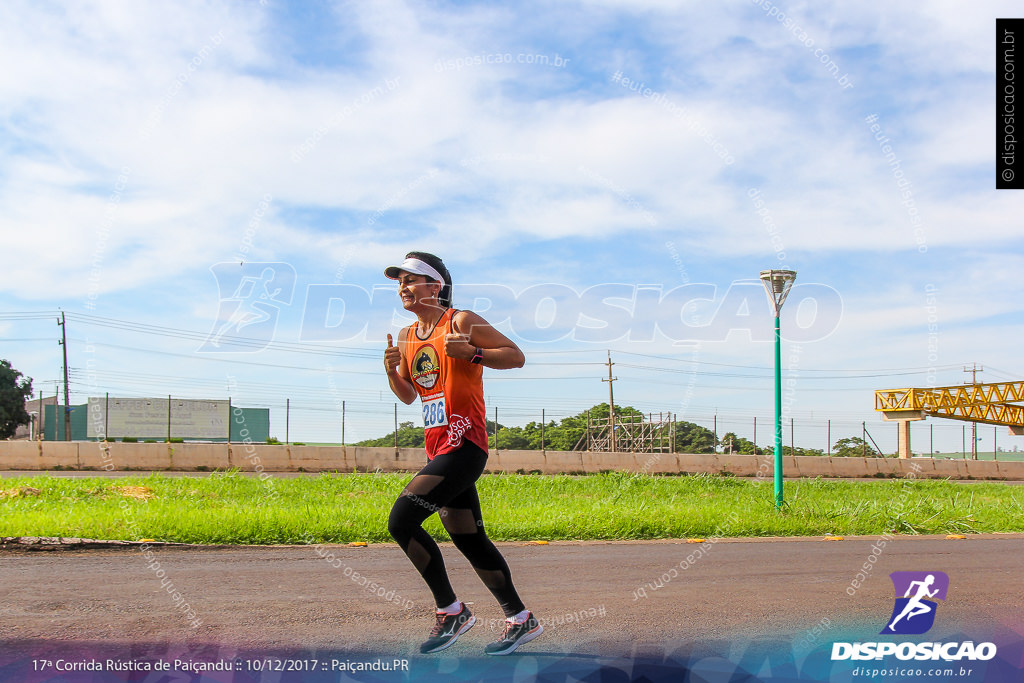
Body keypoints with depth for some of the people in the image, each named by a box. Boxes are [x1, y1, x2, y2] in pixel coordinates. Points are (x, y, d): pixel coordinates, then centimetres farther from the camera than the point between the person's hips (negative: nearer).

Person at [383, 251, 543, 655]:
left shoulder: (461, 322, -6)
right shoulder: (407, 337, 16)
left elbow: (516, 356, -5)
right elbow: (408, 396, 23)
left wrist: (471, 353, -19)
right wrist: (392, 371, 3)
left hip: (463, 446, -9)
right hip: (438, 449, 9)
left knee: (401, 521, -16)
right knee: (471, 541, 12)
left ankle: (451, 611, -2)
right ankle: (520, 619, 23)